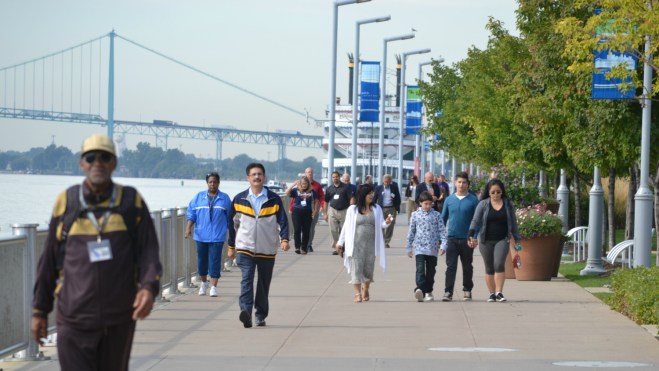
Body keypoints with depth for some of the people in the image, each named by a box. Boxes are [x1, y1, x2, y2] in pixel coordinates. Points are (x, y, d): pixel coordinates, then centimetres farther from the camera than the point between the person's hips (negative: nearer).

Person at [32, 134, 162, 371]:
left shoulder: (131, 201, 1)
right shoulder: (66, 202, 2)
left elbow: (148, 251, -2)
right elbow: (49, 260, 8)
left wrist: (149, 288, -21)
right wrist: (39, 310, 10)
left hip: (119, 319, 1)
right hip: (75, 320, -1)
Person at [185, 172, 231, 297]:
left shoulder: (225, 198, 4)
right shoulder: (198, 197, 6)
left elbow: (230, 217, 8)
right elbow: (191, 213, 4)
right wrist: (188, 228, -8)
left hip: (217, 236, -2)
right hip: (201, 235, 2)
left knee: (215, 261, -7)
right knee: (202, 261, 10)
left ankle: (214, 287, -4)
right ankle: (204, 283, 30)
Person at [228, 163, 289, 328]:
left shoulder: (274, 199, 1)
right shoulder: (239, 199, 4)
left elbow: (283, 221, -1)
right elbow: (232, 223, 12)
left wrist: (284, 239, -18)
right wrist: (231, 246, 14)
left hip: (267, 250, 1)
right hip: (245, 248, -1)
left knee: (264, 284, 10)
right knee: (246, 280, -18)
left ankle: (261, 316, 22)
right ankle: (245, 312, -29)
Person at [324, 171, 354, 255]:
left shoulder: (345, 187, 1)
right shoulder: (329, 188, 9)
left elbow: (351, 198, -2)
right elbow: (326, 201, 14)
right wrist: (325, 213, 10)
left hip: (344, 211, -2)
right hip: (333, 211, 2)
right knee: (333, 231, -1)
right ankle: (335, 248, 6)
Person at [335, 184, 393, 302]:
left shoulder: (376, 209, 7)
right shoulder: (353, 209, 1)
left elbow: (380, 224, 5)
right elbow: (346, 226, 5)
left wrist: (386, 222, -18)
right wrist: (340, 242, 5)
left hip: (371, 244, 2)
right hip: (356, 244, -2)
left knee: (368, 269, 7)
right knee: (356, 267, -8)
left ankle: (365, 290, 30)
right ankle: (357, 294, -6)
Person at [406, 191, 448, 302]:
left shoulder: (436, 215, 4)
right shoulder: (415, 215, 5)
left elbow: (442, 231, 3)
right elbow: (411, 232, 10)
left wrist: (443, 245, -7)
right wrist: (409, 248, 11)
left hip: (432, 248, 1)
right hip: (419, 247, -1)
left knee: (431, 271, 8)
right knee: (420, 268, -17)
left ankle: (428, 291, 18)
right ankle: (419, 289, -30)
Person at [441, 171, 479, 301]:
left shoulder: (473, 200, -1)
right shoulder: (449, 200, 6)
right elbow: (443, 219, 12)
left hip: (467, 239, -1)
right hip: (452, 238, 1)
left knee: (467, 267, 11)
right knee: (451, 266, -6)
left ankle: (467, 290, 25)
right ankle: (448, 292, -9)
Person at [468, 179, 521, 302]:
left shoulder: (508, 205, 6)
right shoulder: (483, 205, 1)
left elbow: (513, 223, 13)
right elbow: (475, 220, -5)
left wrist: (517, 239, 12)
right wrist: (471, 235, -19)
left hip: (502, 240, -1)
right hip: (486, 241, 1)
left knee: (499, 264, -18)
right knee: (489, 268, 6)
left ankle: (499, 292, -16)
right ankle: (492, 294, 15)